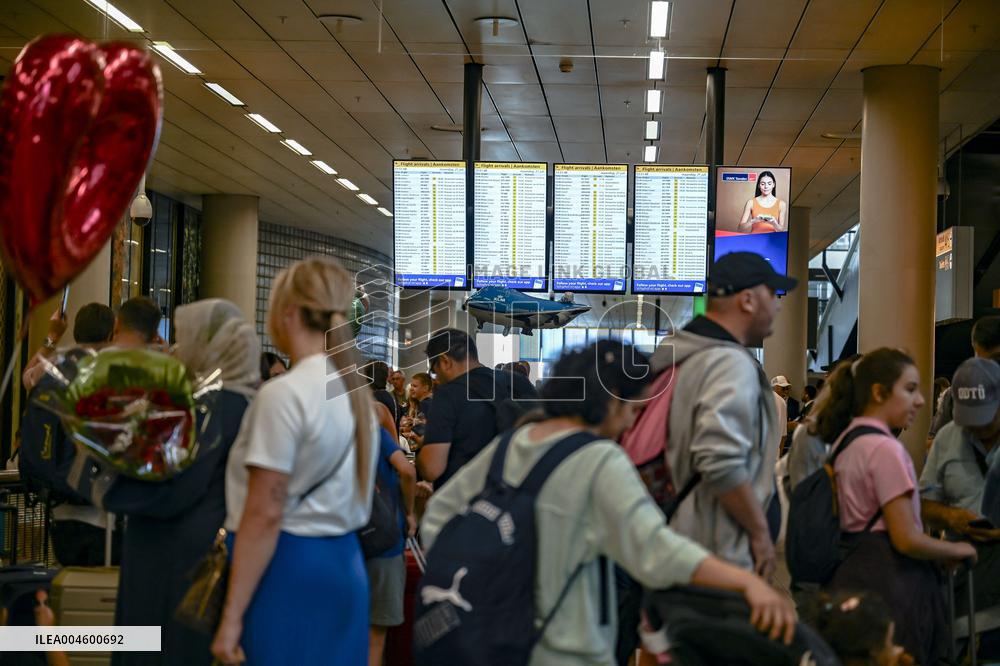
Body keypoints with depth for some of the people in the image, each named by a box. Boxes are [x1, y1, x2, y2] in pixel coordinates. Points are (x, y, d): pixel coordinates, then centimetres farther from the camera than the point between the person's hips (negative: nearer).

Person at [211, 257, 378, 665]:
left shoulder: (284, 393, -15)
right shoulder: (357, 390, 10)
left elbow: (264, 515, -18)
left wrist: (233, 615, -16)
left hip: (290, 570, -8)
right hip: (344, 565, 8)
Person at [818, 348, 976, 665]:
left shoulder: (845, 441, 12)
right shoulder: (885, 449, -16)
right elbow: (907, 540, -20)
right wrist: (958, 550, -2)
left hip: (852, 570, 9)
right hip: (887, 585, -9)